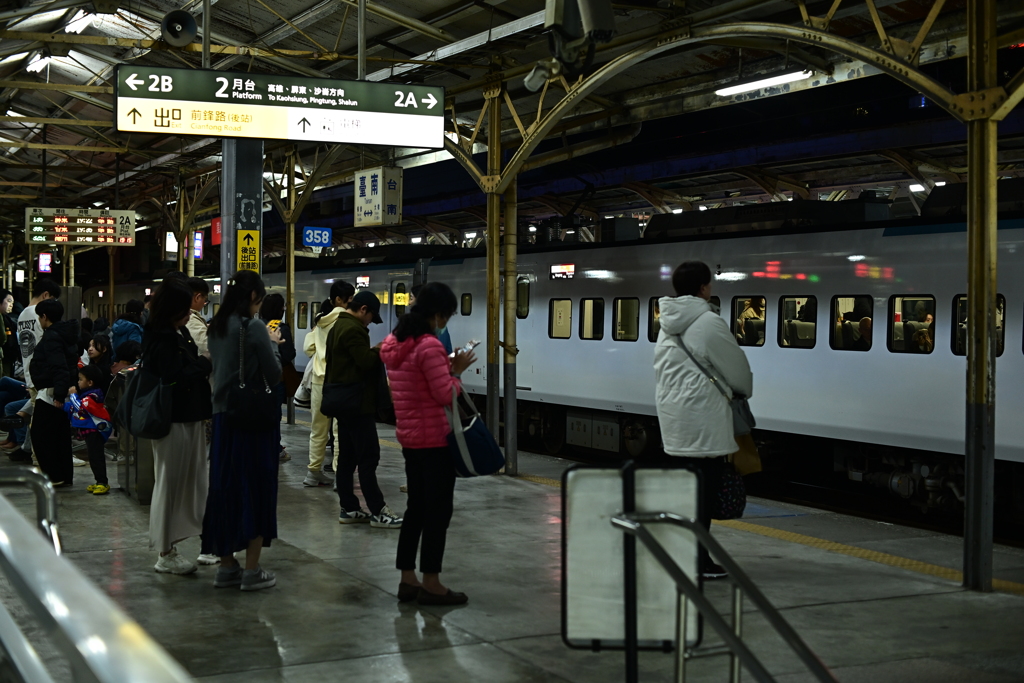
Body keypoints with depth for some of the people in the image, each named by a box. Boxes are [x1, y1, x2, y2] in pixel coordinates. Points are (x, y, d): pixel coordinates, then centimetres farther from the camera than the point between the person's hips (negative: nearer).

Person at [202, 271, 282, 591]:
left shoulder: (216, 328, 8)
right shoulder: (254, 328, -13)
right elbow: (274, 375, -11)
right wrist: (272, 344, 5)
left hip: (222, 416, 7)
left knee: (224, 486, 11)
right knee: (255, 489, 1)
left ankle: (226, 565, 18)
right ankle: (252, 570, 4)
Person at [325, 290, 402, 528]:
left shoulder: (338, 326, 17)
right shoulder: (353, 329, -16)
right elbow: (366, 361, -20)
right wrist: (379, 350, -6)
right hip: (357, 402, -11)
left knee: (347, 456, 10)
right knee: (369, 456, -8)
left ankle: (349, 508, 13)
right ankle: (377, 511, -7)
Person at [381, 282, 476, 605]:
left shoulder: (395, 343, 9)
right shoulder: (429, 346, -19)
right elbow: (446, 395, -19)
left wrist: (446, 367, 9)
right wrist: (456, 371, -3)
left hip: (409, 436, 9)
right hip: (434, 438, -9)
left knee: (417, 506, 16)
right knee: (439, 509, 0)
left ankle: (408, 579, 19)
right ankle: (431, 584, 4)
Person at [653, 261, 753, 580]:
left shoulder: (668, 324, 13)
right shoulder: (709, 323, -13)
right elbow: (736, 366, -4)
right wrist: (745, 390, 19)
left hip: (673, 415, 9)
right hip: (701, 415, -9)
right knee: (705, 486, -4)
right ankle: (698, 560, -2)